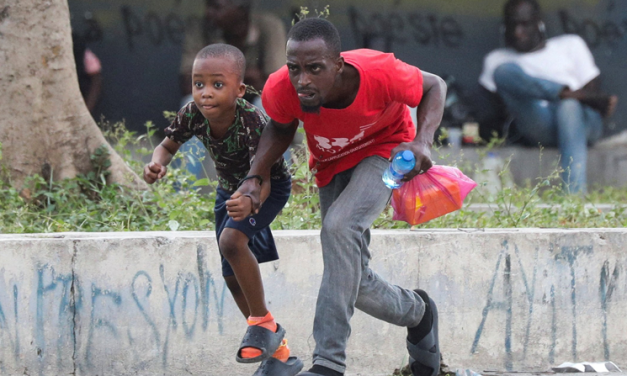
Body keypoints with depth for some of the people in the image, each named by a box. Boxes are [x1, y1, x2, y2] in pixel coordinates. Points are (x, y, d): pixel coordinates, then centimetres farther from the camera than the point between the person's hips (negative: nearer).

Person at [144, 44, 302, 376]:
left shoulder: (252, 121, -38)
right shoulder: (192, 115, -25)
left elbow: (262, 179, -39)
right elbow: (168, 145, -6)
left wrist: (249, 202, -61)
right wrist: (158, 163, -29)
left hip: (269, 187, -6)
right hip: (229, 189, 7)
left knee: (232, 240, -32)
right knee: (233, 276, 9)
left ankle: (263, 322, -13)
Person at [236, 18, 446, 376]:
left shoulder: (380, 73, -37)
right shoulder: (280, 90, -29)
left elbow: (434, 86, -15)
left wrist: (423, 141, -32)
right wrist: (255, 177, -19)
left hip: (384, 149, -4)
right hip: (333, 166, 5)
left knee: (340, 227, -33)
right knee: (353, 282, 3)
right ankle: (418, 313, 37)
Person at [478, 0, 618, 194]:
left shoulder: (570, 45, 27)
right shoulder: (497, 59, 28)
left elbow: (591, 88, 15)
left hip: (582, 119, -1)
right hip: (538, 125, 1)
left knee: (569, 107, -42)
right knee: (505, 71, -24)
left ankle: (575, 195, -61)